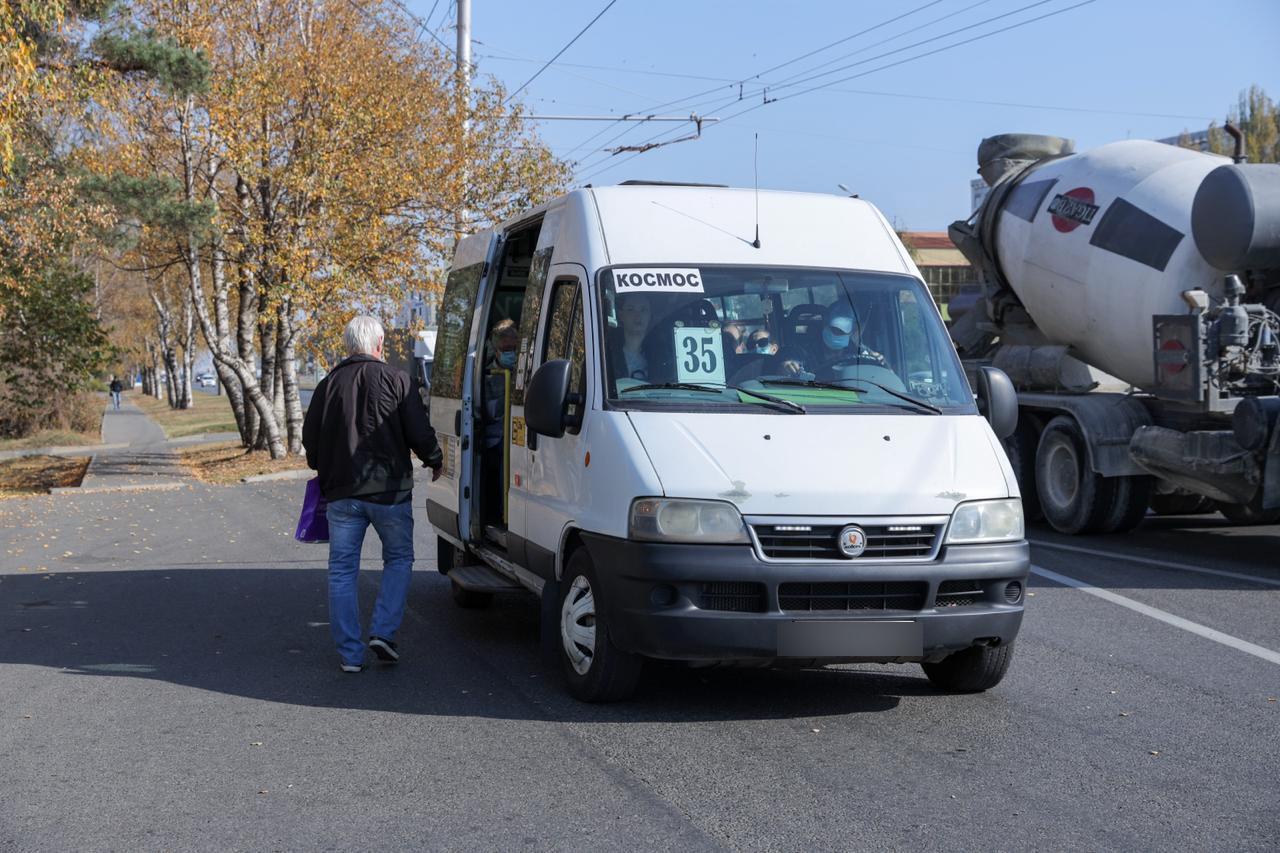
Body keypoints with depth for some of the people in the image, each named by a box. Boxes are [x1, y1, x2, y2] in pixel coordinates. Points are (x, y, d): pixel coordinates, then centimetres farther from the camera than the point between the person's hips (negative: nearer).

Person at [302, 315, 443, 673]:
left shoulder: (329, 384, 5)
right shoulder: (395, 379, -5)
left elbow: (310, 439, 11)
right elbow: (419, 432, -6)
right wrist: (435, 461, 13)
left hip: (341, 492, 2)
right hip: (389, 489, -2)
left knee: (342, 571, 8)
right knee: (399, 559, 16)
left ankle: (350, 654, 7)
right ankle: (383, 632, 2)